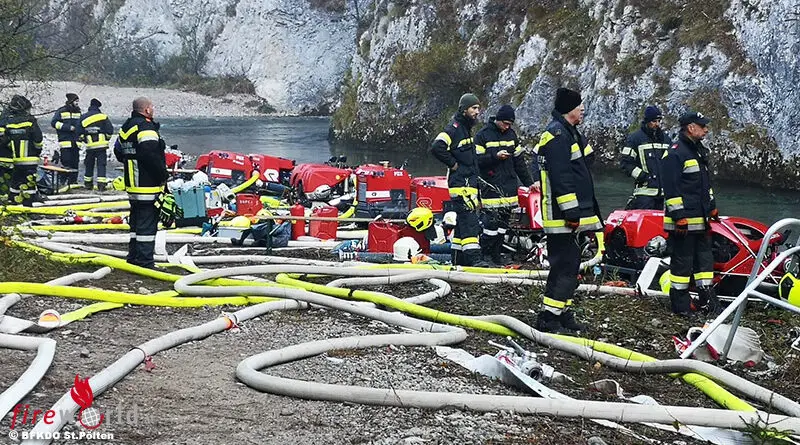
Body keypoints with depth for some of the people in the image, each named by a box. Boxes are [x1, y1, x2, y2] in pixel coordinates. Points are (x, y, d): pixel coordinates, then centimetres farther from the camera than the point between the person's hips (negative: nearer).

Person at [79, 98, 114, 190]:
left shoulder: (83, 118, 5)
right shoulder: (103, 117, -3)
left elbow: (80, 134, 5)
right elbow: (110, 130, -4)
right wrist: (107, 138, 14)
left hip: (90, 146, 2)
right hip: (102, 145, -2)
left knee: (89, 165, 15)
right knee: (101, 164, -2)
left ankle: (87, 183, 23)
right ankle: (101, 184, -11)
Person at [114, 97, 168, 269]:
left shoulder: (126, 127, 14)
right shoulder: (145, 127, -16)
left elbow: (119, 152, 24)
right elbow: (151, 155, -26)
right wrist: (163, 174, -15)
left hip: (132, 184, 10)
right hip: (148, 185, -10)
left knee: (136, 222, 18)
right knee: (148, 224, -6)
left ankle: (133, 257, 25)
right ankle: (145, 261, -6)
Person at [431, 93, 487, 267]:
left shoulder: (466, 129, 22)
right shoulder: (454, 127, -10)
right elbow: (436, 147, -24)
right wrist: (453, 164, -15)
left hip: (468, 183, 10)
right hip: (460, 184, -10)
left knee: (463, 221, 11)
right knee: (470, 220, -16)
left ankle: (458, 259, 15)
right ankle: (473, 257, -21)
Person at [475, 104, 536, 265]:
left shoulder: (511, 134, 13)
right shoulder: (483, 135, -4)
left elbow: (519, 161, 18)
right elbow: (477, 160, -8)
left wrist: (529, 183, 16)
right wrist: (495, 157, -20)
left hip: (509, 186, 6)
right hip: (491, 186, -6)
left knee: (504, 221, 7)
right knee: (492, 221, -10)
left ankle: (496, 254, 14)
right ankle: (484, 254, -2)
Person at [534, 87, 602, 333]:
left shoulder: (569, 133, 20)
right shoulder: (557, 134, -15)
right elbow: (560, 176, -22)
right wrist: (571, 211, -23)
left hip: (570, 214, 11)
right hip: (560, 215, -11)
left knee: (569, 264, 14)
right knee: (564, 265, -12)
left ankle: (563, 314, 21)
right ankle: (548, 318, -11)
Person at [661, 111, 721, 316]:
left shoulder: (700, 151, 16)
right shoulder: (675, 154, -14)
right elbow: (671, 189, -18)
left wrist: (712, 207, 24)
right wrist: (679, 217, -21)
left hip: (701, 219, 10)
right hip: (684, 220, -10)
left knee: (705, 257, 13)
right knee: (683, 260, -3)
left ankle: (707, 299, 22)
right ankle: (680, 303, 6)